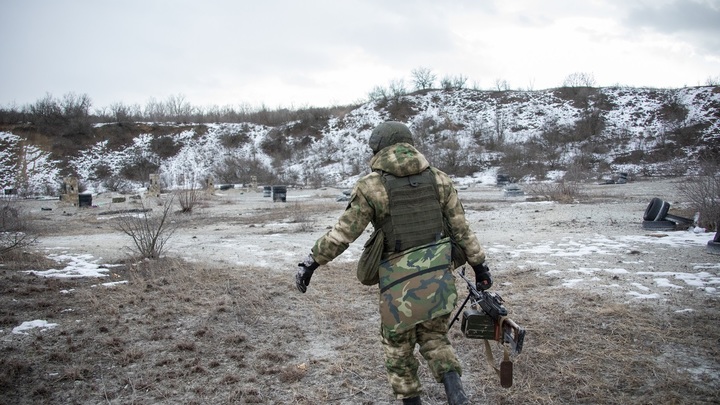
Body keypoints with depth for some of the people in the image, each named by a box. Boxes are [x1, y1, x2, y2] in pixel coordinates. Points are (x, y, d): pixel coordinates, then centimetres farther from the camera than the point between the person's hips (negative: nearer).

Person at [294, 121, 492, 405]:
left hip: (401, 284, -4)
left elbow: (342, 233, -7)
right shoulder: (438, 179, 4)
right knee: (434, 338, 22)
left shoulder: (371, 186, -7)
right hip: (440, 276, 4)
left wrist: (311, 261, 2)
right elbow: (461, 228, 6)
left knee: (398, 348, 17)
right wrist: (479, 264, 14)